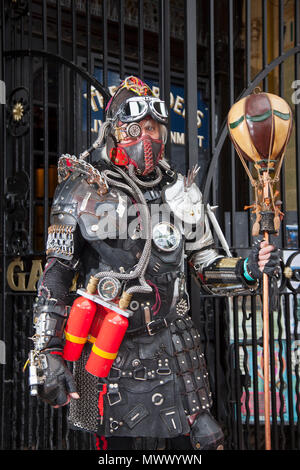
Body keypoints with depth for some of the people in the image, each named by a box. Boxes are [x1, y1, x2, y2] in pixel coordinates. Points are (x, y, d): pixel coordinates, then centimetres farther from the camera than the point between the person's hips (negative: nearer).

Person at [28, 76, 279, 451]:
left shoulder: (181, 193, 9)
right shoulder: (82, 192, -1)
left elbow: (205, 268, 13)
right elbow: (56, 273, -2)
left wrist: (247, 270, -8)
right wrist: (48, 354, -8)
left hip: (172, 346, 3)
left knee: (208, 439, 0)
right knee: (115, 441, 4)